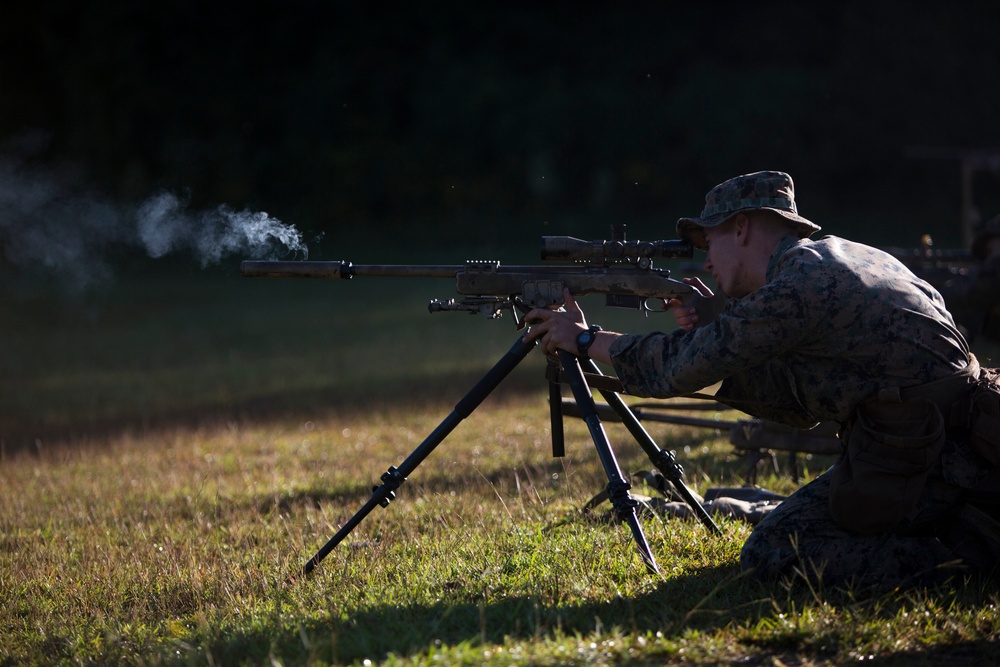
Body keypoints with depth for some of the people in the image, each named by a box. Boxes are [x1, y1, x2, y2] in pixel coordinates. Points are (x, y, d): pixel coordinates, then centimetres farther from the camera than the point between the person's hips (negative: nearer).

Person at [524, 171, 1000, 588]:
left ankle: (961, 549, -11)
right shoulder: (844, 257, 16)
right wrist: (708, 334, 11)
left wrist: (584, 339, 7)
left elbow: (677, 370, -7)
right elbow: (800, 403, 20)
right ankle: (960, 525, 11)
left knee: (770, 554, -5)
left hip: (925, 465, -9)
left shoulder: (797, 288, -13)